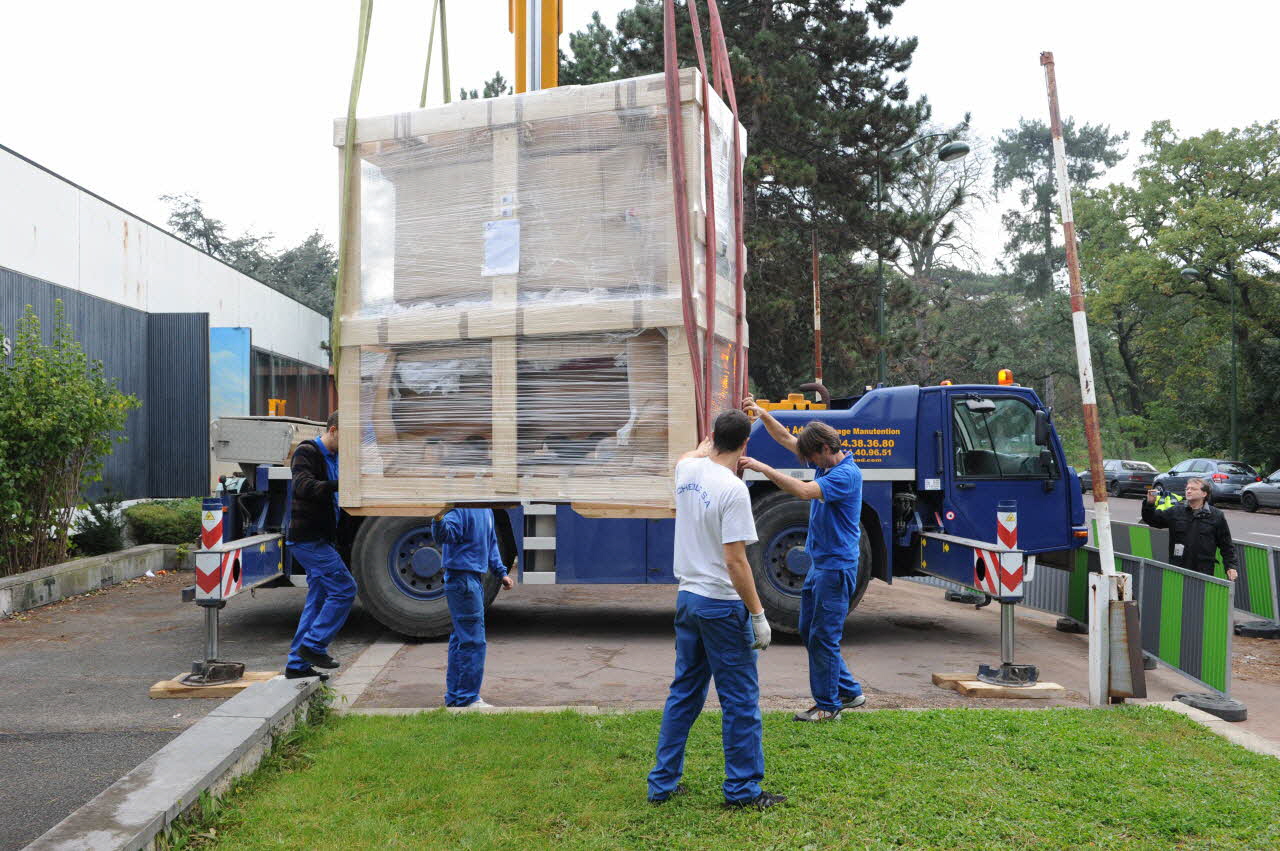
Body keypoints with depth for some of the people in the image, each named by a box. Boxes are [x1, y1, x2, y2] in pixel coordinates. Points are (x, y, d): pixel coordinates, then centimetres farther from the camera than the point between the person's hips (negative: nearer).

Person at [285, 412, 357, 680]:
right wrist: (338, 485, -42)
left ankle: (297, 664, 16)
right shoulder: (306, 452, -11)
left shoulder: (335, 458, 15)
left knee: (318, 600, 11)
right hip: (308, 538, -9)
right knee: (344, 589, -13)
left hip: (320, 540, 9)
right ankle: (313, 645, -6)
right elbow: (303, 485, -29)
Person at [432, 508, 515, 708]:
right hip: (462, 578, -9)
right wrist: (438, 519, -48)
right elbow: (445, 534, -28)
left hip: (476, 579, 9)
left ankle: (454, 695, 23)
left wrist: (501, 573, 19)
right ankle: (467, 699, 0)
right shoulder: (458, 507, -13)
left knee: (462, 638, 15)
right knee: (473, 641, -8)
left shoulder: (487, 511, 15)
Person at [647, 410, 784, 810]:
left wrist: (709, 443, 45)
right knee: (741, 700, 4)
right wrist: (758, 615, -16)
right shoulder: (733, 489, -20)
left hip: (687, 598, 8)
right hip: (723, 605, -8)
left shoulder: (688, 471, 1)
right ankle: (743, 789, 12)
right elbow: (735, 560, -21)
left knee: (684, 693, 17)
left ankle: (663, 783, 23)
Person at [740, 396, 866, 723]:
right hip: (819, 564, 10)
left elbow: (804, 490, -33)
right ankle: (849, 691, 26)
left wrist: (763, 468, -31)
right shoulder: (826, 464, 9)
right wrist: (762, 413, 3)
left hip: (836, 567, -10)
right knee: (808, 631, 16)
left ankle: (828, 705, 9)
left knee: (822, 637, -3)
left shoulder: (847, 474, -19)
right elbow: (786, 439, 16)